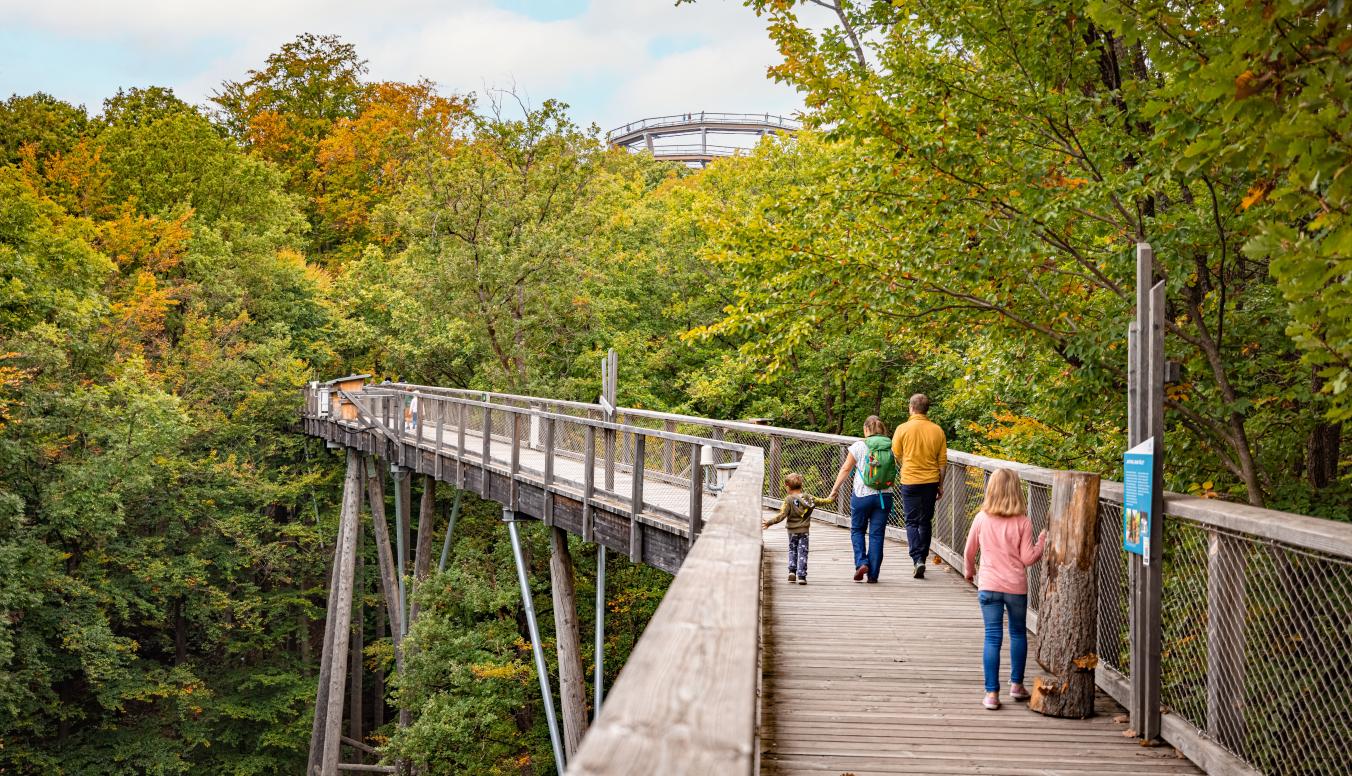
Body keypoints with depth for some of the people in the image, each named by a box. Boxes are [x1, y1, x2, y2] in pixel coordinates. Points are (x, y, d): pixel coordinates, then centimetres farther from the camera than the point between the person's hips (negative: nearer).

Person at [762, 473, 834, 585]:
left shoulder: (789, 500, -12)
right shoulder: (809, 498, 1)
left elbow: (782, 515, -21)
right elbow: (822, 502, 15)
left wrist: (769, 522, -22)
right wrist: (832, 499, 34)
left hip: (792, 531, -2)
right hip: (804, 530, 2)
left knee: (792, 550, 18)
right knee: (802, 552, 5)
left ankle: (792, 570, 3)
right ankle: (801, 575, -2)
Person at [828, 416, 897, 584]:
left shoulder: (859, 446, -4)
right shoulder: (891, 448, 2)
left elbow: (845, 469, -3)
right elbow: (895, 472, 5)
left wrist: (835, 490, 3)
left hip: (862, 495, -2)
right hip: (884, 496, 2)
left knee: (857, 530, 16)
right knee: (876, 534, 6)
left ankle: (861, 562, -2)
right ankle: (873, 574, 6)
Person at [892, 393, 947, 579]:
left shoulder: (903, 429, -9)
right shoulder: (937, 430, -1)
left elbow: (896, 456, 2)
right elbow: (943, 461, 4)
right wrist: (940, 485, 14)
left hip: (910, 481, -3)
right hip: (931, 481, 3)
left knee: (912, 522, 3)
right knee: (926, 521, 14)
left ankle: (917, 559, -12)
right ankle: (922, 558, 21)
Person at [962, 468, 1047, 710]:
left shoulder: (981, 519, -3)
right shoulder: (1023, 522, -8)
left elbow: (969, 551, 8)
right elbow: (1027, 558, -8)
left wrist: (969, 571, 27)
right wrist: (1043, 541, 7)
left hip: (989, 586, 0)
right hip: (1016, 586, 0)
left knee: (992, 638, 1)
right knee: (1018, 633, 19)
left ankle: (992, 693, -1)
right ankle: (1016, 684, 27)